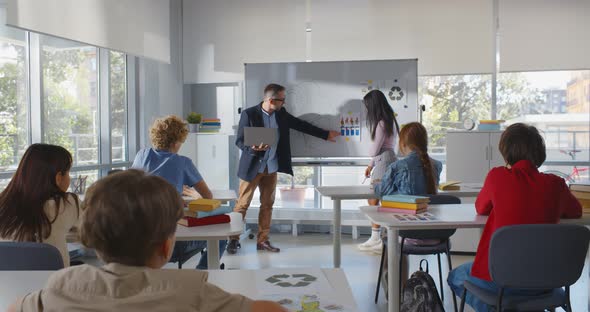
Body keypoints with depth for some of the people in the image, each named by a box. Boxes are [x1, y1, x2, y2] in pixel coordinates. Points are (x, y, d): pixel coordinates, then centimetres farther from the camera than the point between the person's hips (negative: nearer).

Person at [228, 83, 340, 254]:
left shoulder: (281, 113, 4)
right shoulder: (249, 114, -12)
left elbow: (301, 125, 14)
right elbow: (239, 141, -10)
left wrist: (326, 134, 17)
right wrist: (254, 149, -30)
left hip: (271, 167, 6)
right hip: (252, 167, -5)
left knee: (267, 204, 8)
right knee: (243, 204, 0)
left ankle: (263, 241, 17)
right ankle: (234, 239, 11)